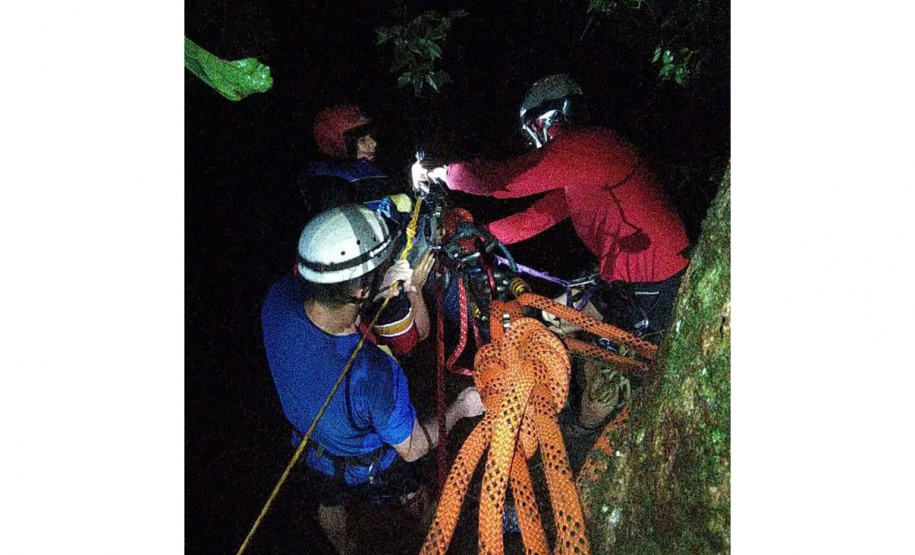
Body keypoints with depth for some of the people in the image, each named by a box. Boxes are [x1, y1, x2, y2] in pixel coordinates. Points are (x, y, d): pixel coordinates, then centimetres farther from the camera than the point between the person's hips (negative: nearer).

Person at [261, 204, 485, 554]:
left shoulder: (279, 299, -35)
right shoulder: (374, 375, -48)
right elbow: (412, 448, -27)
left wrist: (377, 290, -19)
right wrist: (460, 409, -12)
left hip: (312, 450, 4)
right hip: (369, 468, -3)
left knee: (330, 503, 36)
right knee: (413, 495, 32)